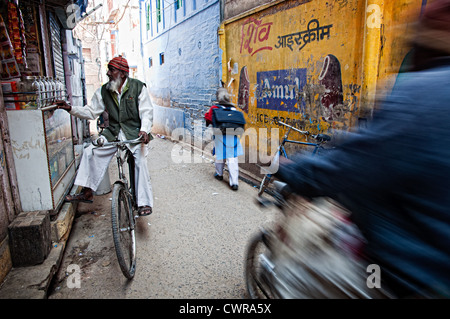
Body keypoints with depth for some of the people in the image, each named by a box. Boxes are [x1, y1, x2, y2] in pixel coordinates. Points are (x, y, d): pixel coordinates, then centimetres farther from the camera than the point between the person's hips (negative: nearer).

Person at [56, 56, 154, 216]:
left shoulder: (138, 87, -5)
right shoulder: (103, 91, 6)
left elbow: (146, 112, -9)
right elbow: (91, 111, 9)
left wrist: (144, 130, -25)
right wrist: (70, 108, -5)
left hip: (135, 133, -4)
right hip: (113, 133, 4)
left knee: (140, 162, -21)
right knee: (90, 152, -11)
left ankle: (145, 203, -13)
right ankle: (87, 192, 1)